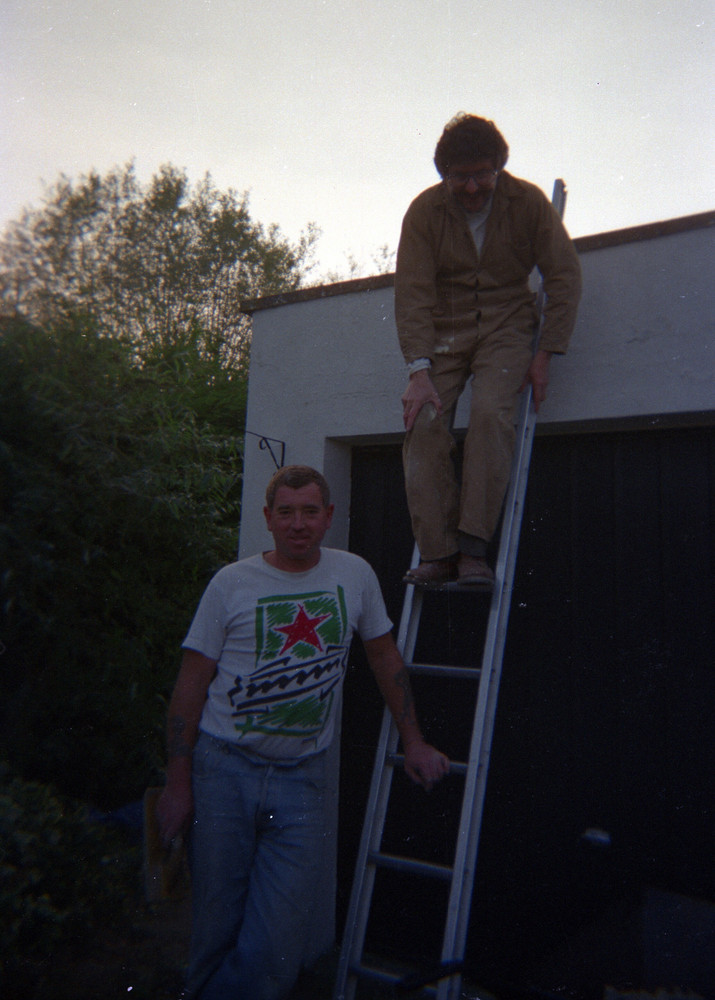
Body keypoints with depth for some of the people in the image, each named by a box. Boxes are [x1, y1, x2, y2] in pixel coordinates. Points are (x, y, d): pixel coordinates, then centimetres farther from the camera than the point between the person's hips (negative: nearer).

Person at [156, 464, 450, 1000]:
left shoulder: (355, 574, 2)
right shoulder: (232, 583, -3)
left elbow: (385, 656, 13)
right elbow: (192, 683, -1)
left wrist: (413, 741, 13)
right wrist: (178, 781, -3)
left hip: (302, 776, 1)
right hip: (223, 768, -1)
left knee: (278, 949, -3)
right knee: (217, 930, 7)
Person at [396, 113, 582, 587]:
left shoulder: (527, 202, -7)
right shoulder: (424, 211, -7)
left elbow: (565, 277, -3)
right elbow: (412, 293, -13)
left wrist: (545, 354, -10)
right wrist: (419, 370, -24)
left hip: (506, 325, -1)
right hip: (443, 330, 1)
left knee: (490, 413, -28)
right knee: (425, 424, -21)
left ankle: (473, 548, -25)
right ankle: (437, 553, -17)